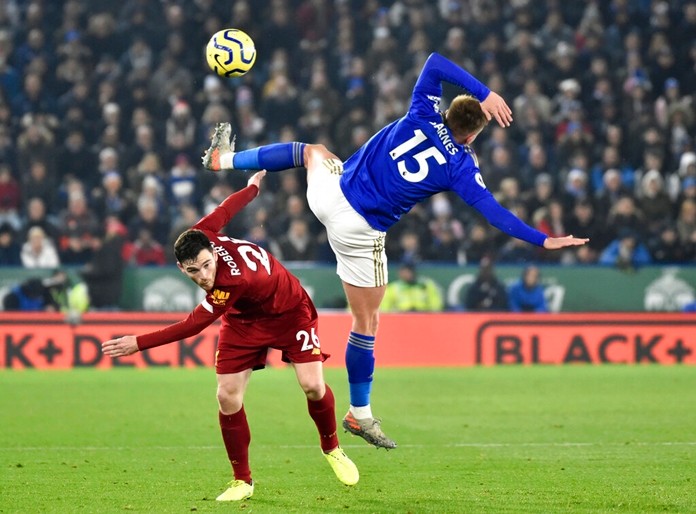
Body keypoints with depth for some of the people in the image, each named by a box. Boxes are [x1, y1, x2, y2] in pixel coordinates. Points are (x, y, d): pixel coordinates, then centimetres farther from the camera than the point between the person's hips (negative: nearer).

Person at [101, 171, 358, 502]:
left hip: (290, 311, -5)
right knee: (228, 396, -9)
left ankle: (331, 448, 13)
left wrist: (138, 344, -39)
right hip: (244, 320, 5)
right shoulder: (201, 234, -28)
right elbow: (224, 210, -9)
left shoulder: (234, 282, -44)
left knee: (312, 385, -18)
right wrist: (253, 187, 14)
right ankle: (242, 481, 2)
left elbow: (193, 325, -39)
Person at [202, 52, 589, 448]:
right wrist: (543, 241, -12)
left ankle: (224, 159, 45)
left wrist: (484, 93, -4)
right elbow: (493, 212, -15)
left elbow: (435, 63, 0)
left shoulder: (422, 116, -4)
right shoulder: (461, 166, -11)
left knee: (313, 151, 38)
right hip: (360, 233, -4)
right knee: (367, 321, 8)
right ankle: (360, 414, 14)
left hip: (332, 190, 4)